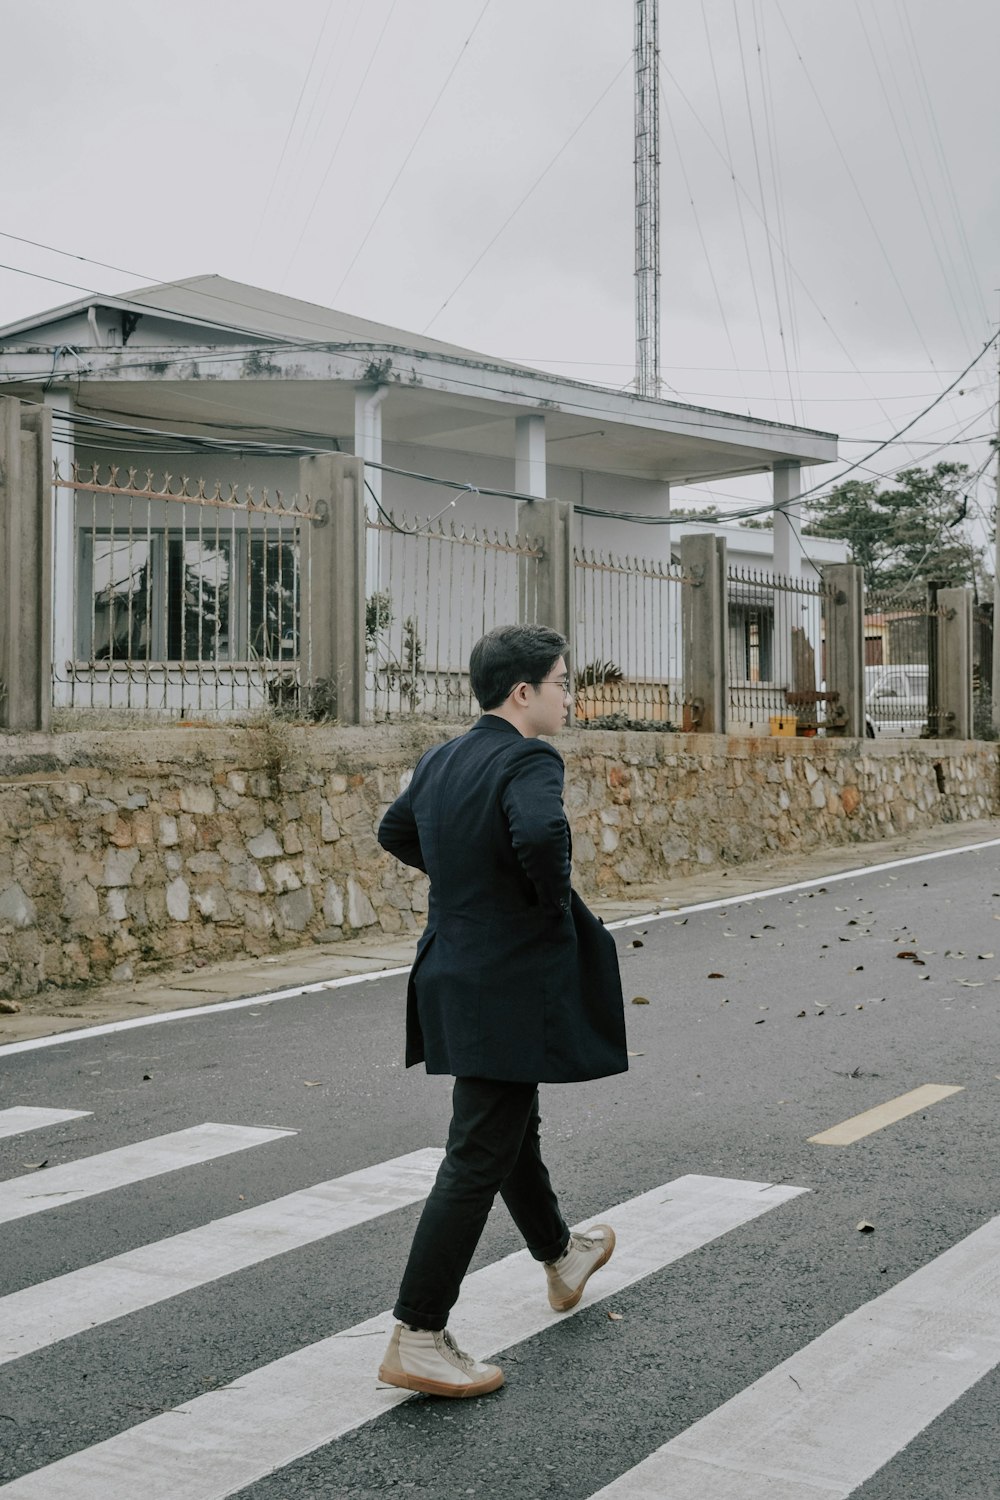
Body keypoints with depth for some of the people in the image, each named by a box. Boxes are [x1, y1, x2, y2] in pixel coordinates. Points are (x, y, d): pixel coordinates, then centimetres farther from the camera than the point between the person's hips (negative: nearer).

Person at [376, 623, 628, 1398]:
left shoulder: (440, 761, 8)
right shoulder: (529, 762, -19)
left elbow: (395, 832, 24)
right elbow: (541, 834, -39)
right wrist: (556, 900, -19)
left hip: (460, 977, 9)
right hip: (511, 990, -9)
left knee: (513, 1127, 25)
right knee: (479, 1159, -3)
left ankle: (561, 1257, 48)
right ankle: (417, 1340, 2)